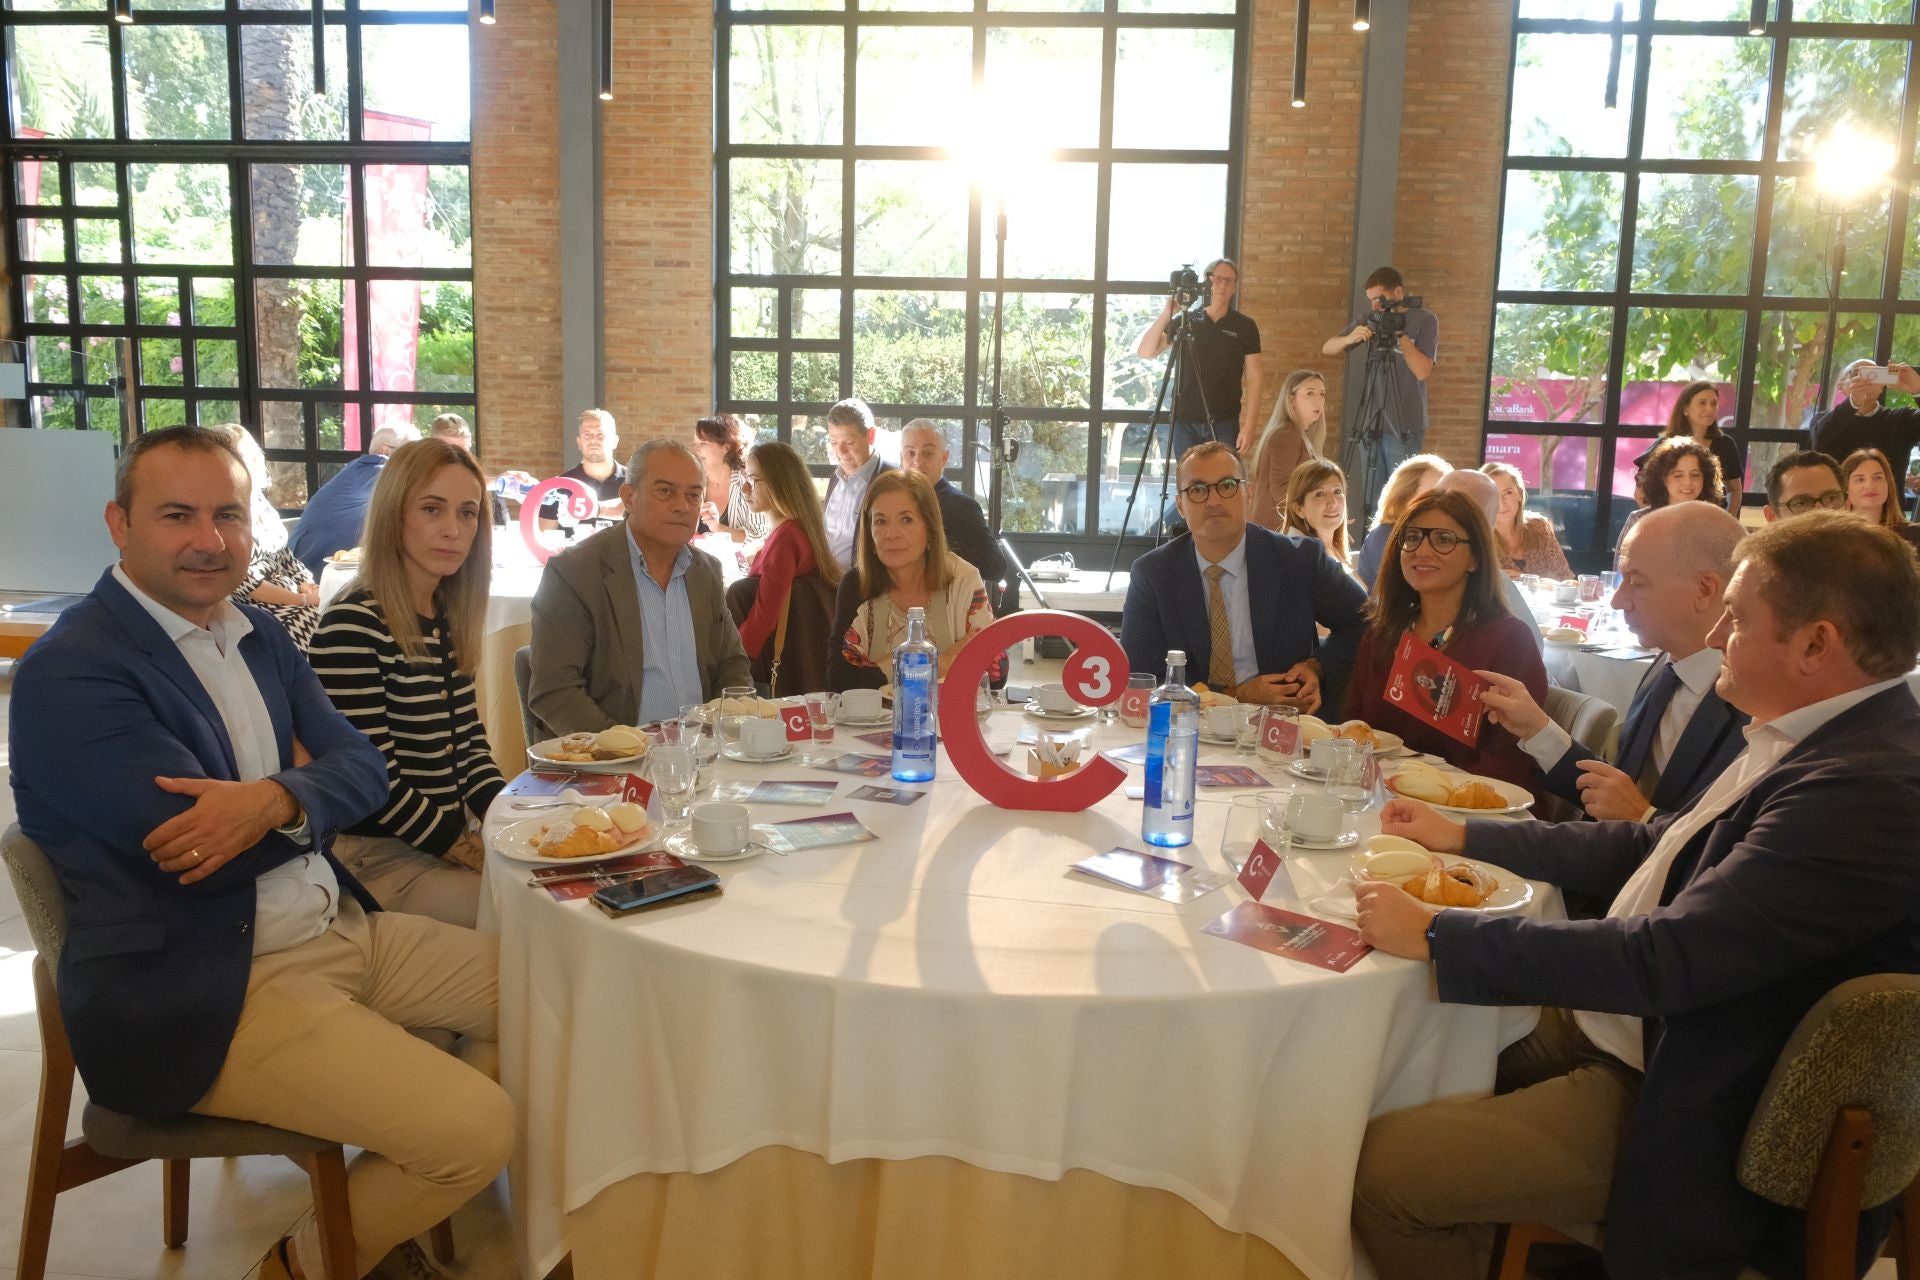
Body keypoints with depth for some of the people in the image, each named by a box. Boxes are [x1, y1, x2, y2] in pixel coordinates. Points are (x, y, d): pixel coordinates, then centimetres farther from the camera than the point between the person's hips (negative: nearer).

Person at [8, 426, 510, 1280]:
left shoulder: (257, 635, 10)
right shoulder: (69, 673, -15)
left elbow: (362, 768, 0)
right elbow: (202, 846, -22)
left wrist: (274, 799, -22)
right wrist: (309, 787, -4)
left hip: (342, 928, 9)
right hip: (206, 994, -8)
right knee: (477, 1132, -17)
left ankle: (413, 1184, 28)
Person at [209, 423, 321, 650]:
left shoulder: (259, 500, 11)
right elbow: (243, 580, -14)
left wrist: (309, 586, -1)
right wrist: (304, 600, -14)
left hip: (294, 593, 7)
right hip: (259, 609, -7)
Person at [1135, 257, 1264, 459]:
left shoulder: (1245, 326, 3)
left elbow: (1252, 378, 1)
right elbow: (1144, 353, -4)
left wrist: (1248, 426, -9)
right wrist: (1167, 312, -15)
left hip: (1225, 423, -1)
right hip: (1185, 422, 1)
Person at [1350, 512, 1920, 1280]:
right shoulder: (1821, 743, 5)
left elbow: (1666, 959, -30)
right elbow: (1652, 850, 13)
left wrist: (1435, 935, -24)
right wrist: (1462, 836, 12)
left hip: (1683, 1113, -10)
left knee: (1383, 1167, -16)